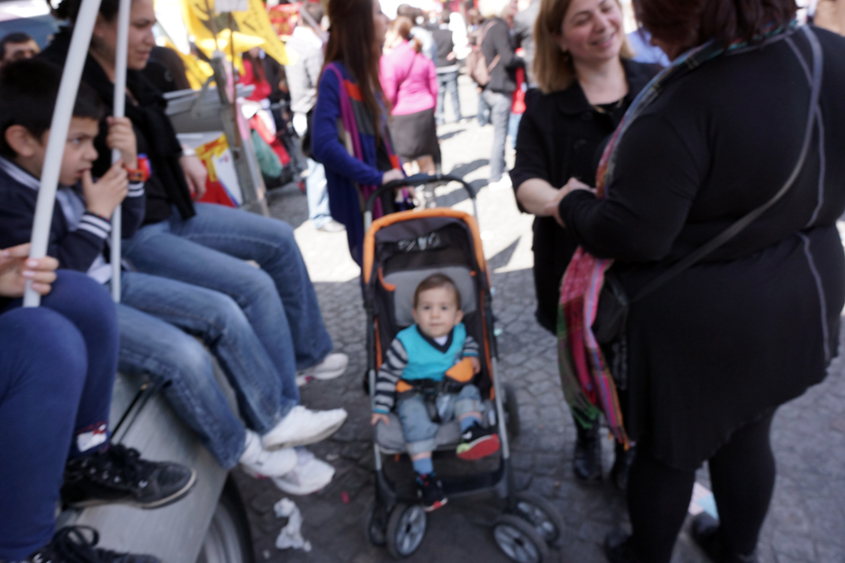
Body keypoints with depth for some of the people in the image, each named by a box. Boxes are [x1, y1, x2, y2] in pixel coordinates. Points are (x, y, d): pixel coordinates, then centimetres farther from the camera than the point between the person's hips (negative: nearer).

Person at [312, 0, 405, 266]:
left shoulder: (367, 72, 10)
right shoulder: (335, 76, -16)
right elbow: (324, 145, -27)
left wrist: (400, 178, 10)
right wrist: (377, 177, -24)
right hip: (363, 202, -8)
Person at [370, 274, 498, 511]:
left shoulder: (459, 333, -1)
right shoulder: (405, 342, -14)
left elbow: (469, 341, 25)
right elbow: (388, 374, -7)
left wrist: (471, 355, 3)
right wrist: (380, 409, -9)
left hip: (450, 394, 3)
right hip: (415, 395, -3)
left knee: (469, 392, -22)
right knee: (413, 412, -31)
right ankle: (424, 474, -30)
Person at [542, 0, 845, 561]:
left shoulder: (682, 112, -29)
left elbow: (630, 236, -26)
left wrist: (573, 204, -8)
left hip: (698, 321, -7)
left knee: (670, 447, 15)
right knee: (747, 434, 26)